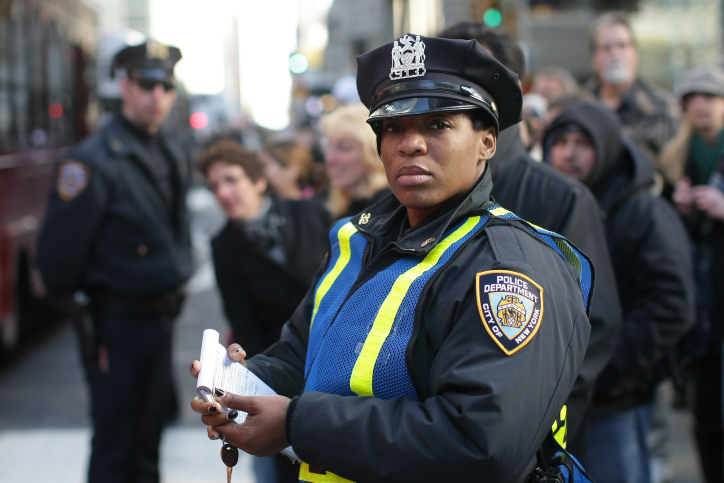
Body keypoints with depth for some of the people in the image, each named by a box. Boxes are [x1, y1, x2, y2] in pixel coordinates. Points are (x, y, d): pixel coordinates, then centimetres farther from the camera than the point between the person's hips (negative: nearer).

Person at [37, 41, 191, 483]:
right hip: (118, 325, -8)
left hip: (161, 319, 8)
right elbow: (58, 250, -18)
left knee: (149, 439, 21)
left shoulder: (171, 153, 7)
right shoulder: (94, 161, -19)